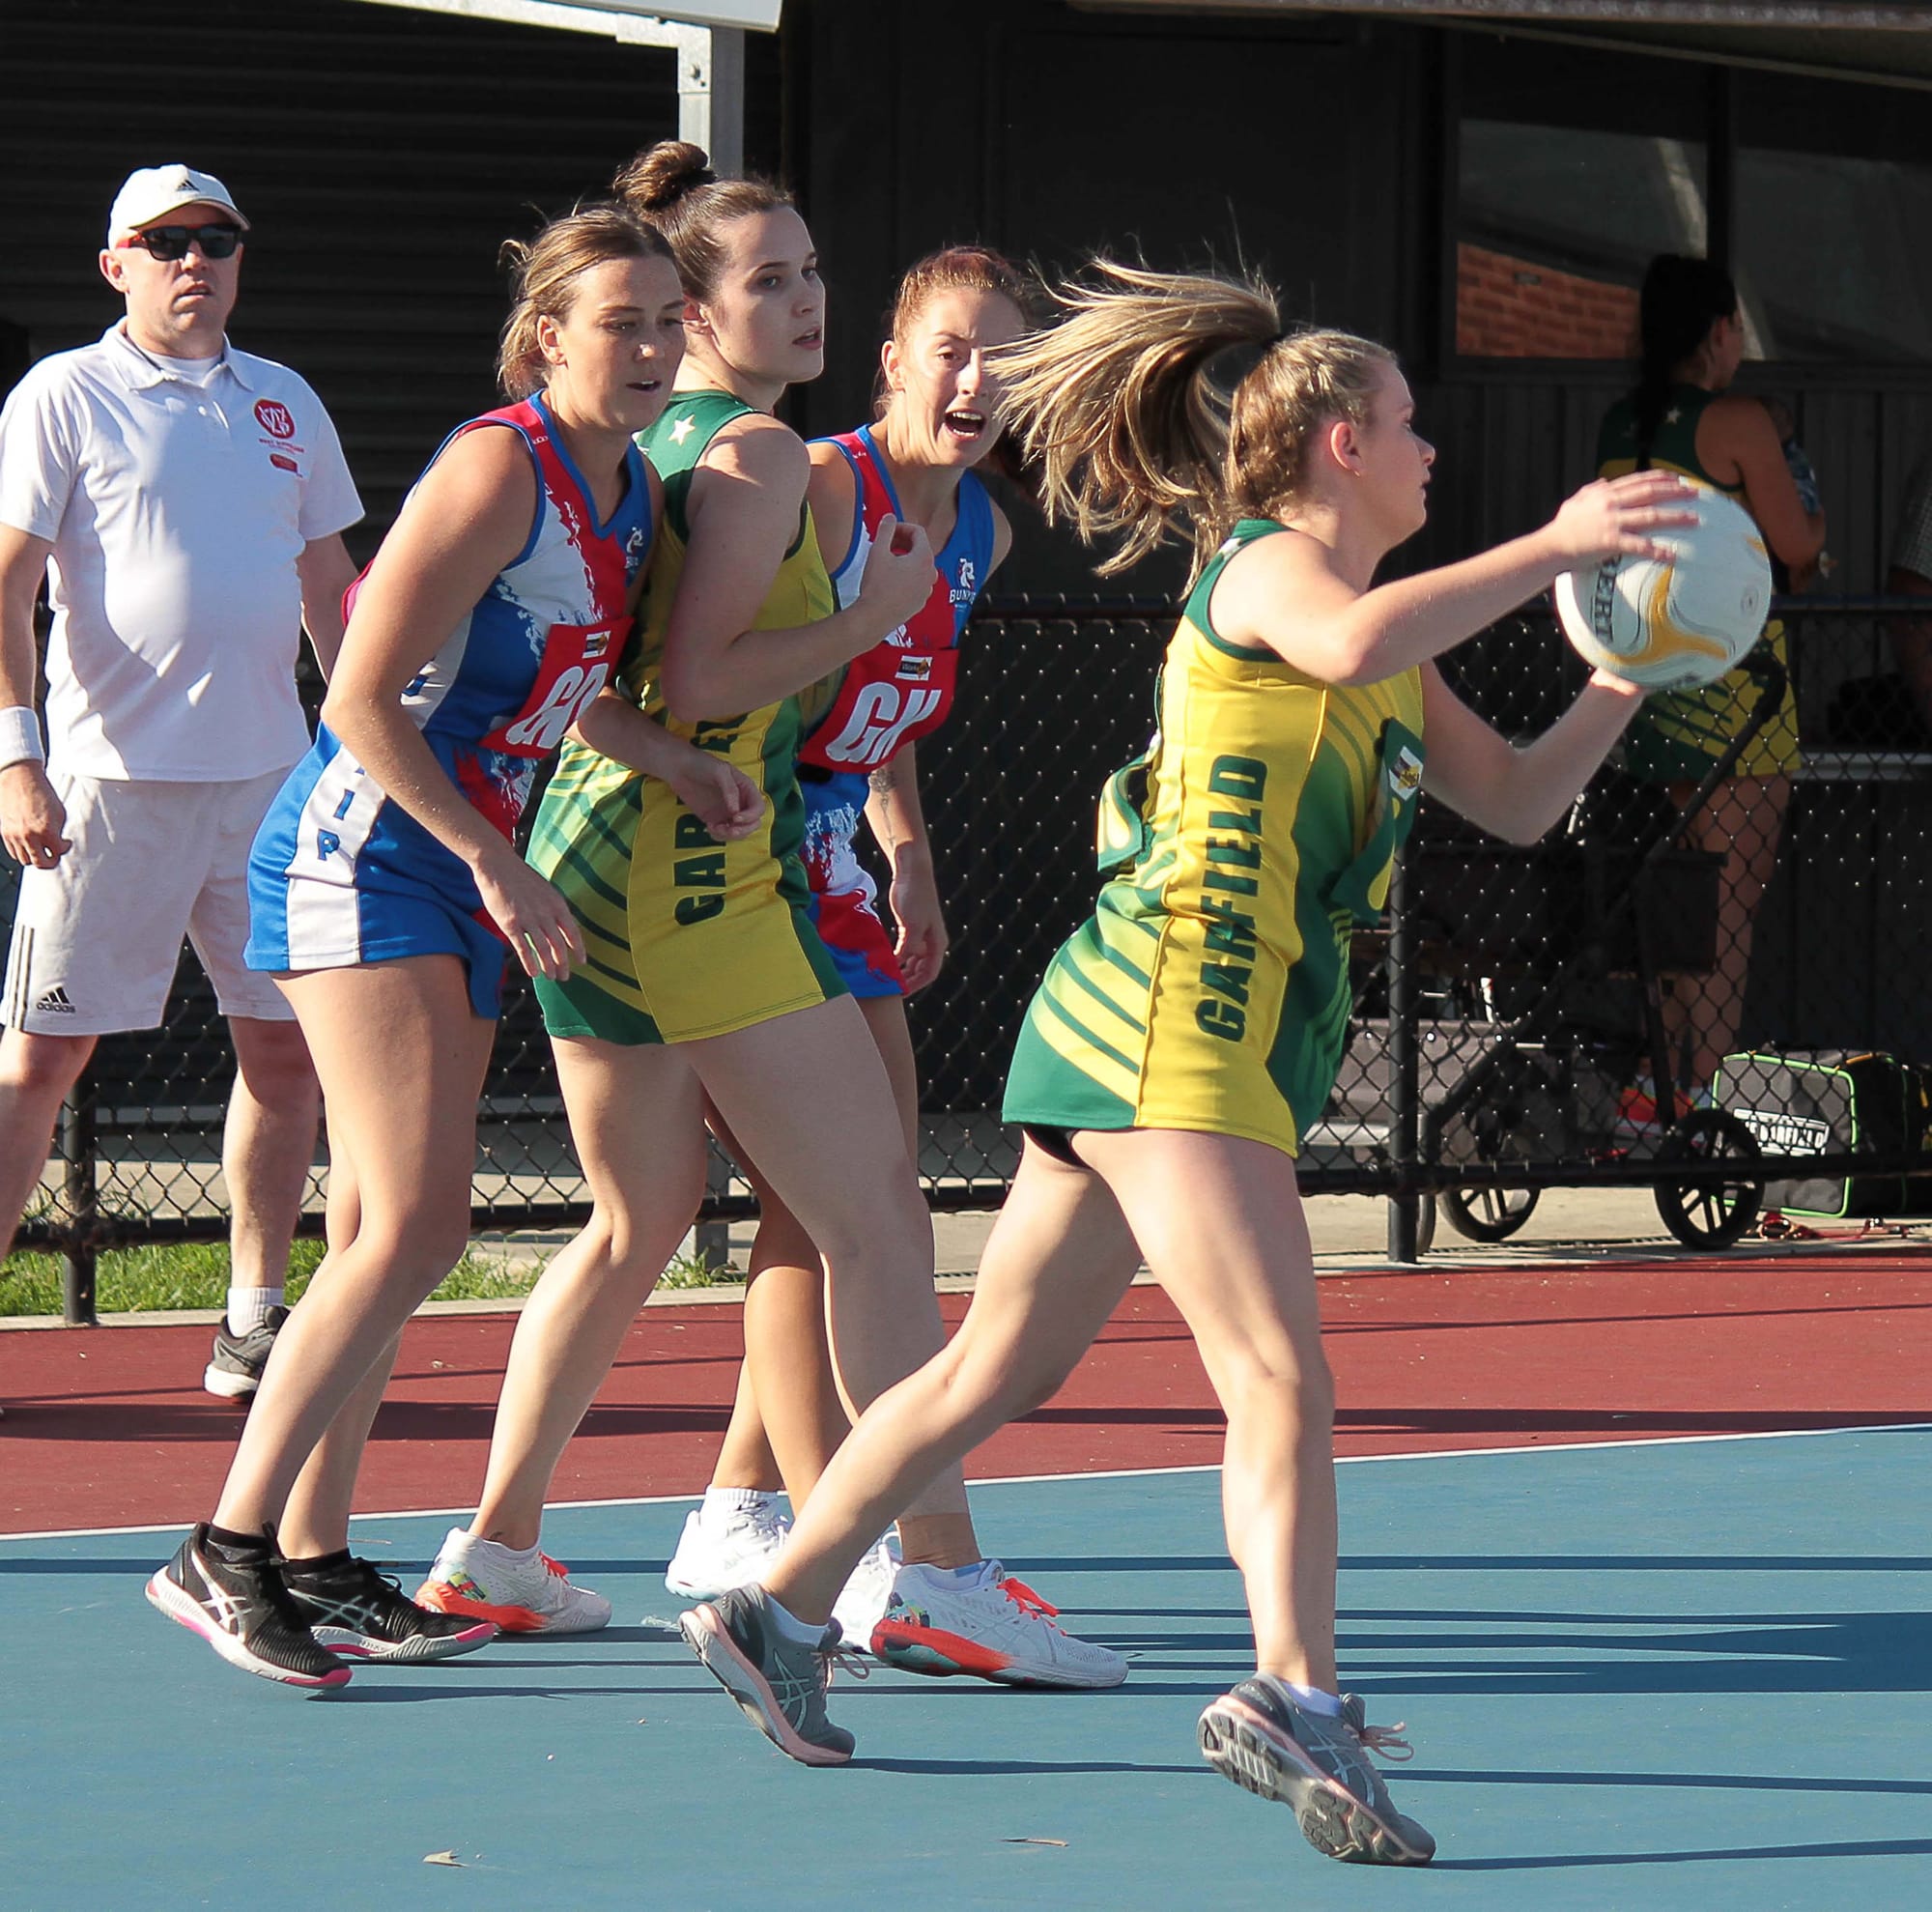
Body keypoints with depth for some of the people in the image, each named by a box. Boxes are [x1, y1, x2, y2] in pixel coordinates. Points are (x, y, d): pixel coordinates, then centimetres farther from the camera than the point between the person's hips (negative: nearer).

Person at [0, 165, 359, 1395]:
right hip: (112, 784, -5)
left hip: (273, 779, 5)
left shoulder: (286, 405, 13)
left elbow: (331, 590, 20)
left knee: (288, 1048, 5)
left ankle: (256, 1324, 14)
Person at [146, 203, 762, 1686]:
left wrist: (674, 761, 7)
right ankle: (226, 1552, -15)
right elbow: (363, 700, -19)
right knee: (417, 1222, -17)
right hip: (362, 857, -9)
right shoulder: (500, 469, -17)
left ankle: (315, 1563, 14)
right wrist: (497, 862, -20)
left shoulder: (633, 488, 10)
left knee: (386, 1229, 9)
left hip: (467, 879, 9)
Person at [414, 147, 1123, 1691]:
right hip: (707, 878, -10)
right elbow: (699, 682, -20)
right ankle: (944, 1576, -13)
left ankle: (496, 1553, 24)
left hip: (594, 863, 10)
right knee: (877, 1216, -8)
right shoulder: (759, 452, -12)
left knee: (640, 1223, 20)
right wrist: (872, 616, -11)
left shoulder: (648, 444, 15)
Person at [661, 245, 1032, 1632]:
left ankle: (739, 1517, 23)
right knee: (815, 1201, -12)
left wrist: (910, 863, 18)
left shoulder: (982, 533, 7)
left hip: (832, 868, 9)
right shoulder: (816, 487, -19)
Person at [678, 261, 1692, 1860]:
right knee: (1280, 1375, -21)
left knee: (999, 1371, 15)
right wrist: (1551, 549, -28)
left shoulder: (1392, 657, 23)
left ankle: (779, 1612, 23)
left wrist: (1630, 678, 11)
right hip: (1170, 1022, -10)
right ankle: (1294, 1699, -33)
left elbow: (1518, 800, 26)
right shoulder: (1268, 567, -6)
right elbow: (1349, 646, -30)